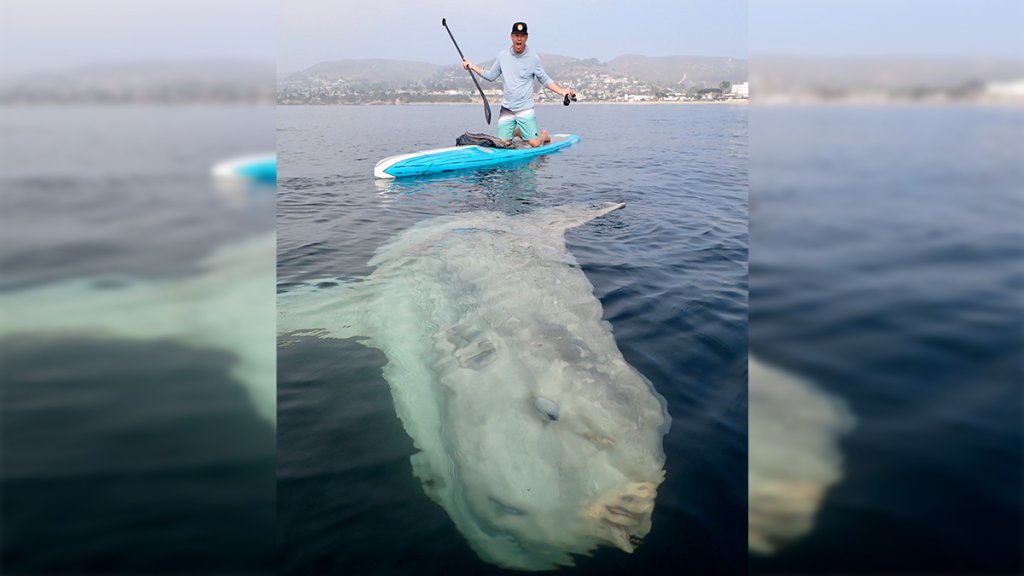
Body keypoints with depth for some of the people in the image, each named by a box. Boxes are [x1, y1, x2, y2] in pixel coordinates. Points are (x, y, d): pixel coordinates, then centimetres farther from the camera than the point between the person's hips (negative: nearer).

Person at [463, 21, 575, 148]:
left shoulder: (533, 57, -3)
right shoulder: (503, 55, 3)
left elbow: (545, 80, 3)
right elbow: (491, 76, 13)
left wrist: (562, 91, -9)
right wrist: (472, 66, 8)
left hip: (525, 109, -3)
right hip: (506, 110, 3)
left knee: (534, 143, -13)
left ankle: (544, 135, 25)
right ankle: (517, 131, 33)